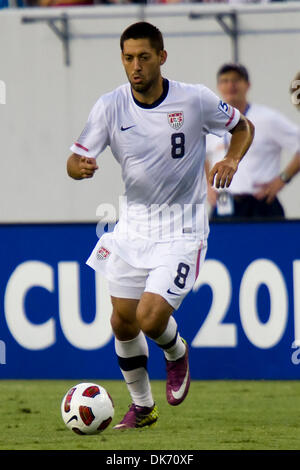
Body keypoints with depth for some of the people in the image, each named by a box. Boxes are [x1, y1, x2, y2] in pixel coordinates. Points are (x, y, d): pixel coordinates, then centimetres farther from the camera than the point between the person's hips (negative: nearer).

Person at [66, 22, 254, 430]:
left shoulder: (196, 100, -12)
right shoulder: (110, 106, -8)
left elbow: (243, 126, 5)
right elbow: (76, 160, -7)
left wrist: (232, 160, -15)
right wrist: (80, 167, -32)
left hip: (181, 229, -4)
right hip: (133, 224, 4)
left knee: (150, 318, -18)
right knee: (123, 322, 8)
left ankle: (177, 353, 18)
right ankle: (141, 406, 29)